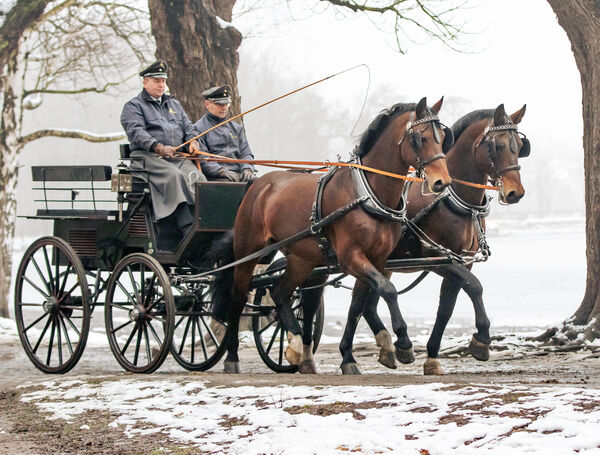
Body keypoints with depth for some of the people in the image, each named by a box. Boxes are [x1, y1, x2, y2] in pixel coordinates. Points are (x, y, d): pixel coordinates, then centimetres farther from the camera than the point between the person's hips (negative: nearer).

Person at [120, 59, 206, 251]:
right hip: (148, 158, -6)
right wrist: (158, 147, -23)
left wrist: (193, 141, 1)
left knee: (198, 178, -25)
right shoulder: (133, 106, 9)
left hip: (178, 156, 6)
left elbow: (188, 127, 26)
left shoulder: (174, 104, 29)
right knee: (174, 176, -35)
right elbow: (136, 132, -7)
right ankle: (188, 227, -46)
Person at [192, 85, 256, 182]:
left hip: (239, 174, 5)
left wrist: (247, 169, -4)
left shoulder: (236, 128, 25)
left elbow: (246, 153, 19)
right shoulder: (198, 129, 6)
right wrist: (222, 171, -20)